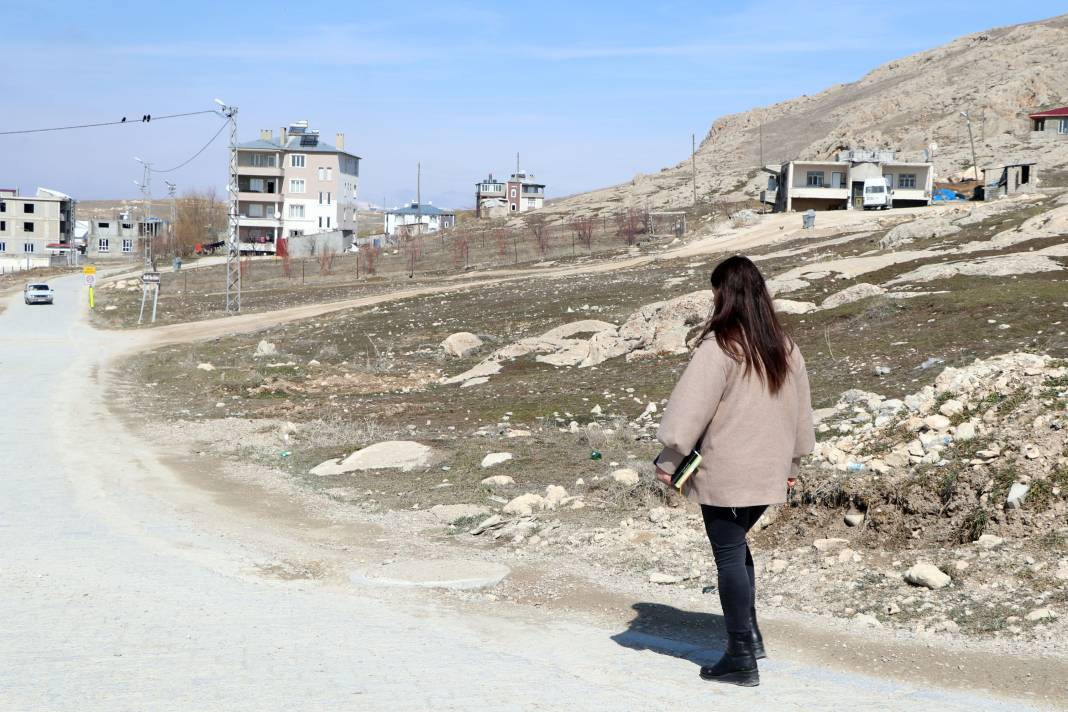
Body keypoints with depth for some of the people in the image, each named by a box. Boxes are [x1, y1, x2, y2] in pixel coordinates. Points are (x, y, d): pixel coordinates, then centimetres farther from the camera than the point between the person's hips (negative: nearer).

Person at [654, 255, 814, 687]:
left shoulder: (719, 347, -15)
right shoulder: (783, 347, 6)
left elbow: (690, 407, -17)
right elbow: (799, 408, 15)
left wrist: (668, 461, -9)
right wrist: (793, 461, 25)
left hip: (725, 473, -7)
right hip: (768, 472, 7)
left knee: (729, 557, 2)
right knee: (737, 547, 23)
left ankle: (741, 659, 6)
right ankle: (749, 637, 24)